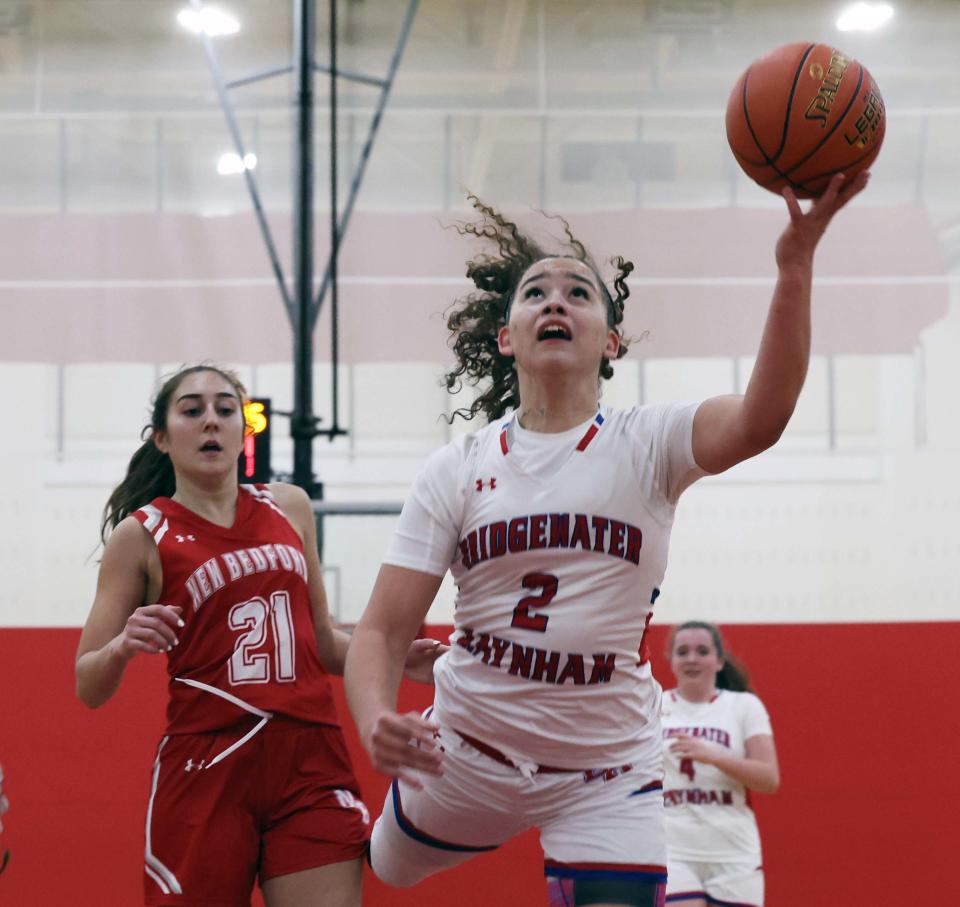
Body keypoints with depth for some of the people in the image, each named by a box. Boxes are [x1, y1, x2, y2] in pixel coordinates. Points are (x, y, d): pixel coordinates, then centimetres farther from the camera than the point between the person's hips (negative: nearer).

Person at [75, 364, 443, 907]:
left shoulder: (290, 508, 13)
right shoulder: (141, 535, 3)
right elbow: (89, 689, 2)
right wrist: (123, 647, -18)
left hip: (312, 763, 3)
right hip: (206, 769, -2)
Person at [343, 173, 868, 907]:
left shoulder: (647, 447, -10)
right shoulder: (455, 471, -4)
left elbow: (761, 419, -32)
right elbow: (383, 630, -8)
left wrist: (796, 262, -47)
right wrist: (376, 722, -31)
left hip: (608, 769, -2)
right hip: (466, 750, 2)